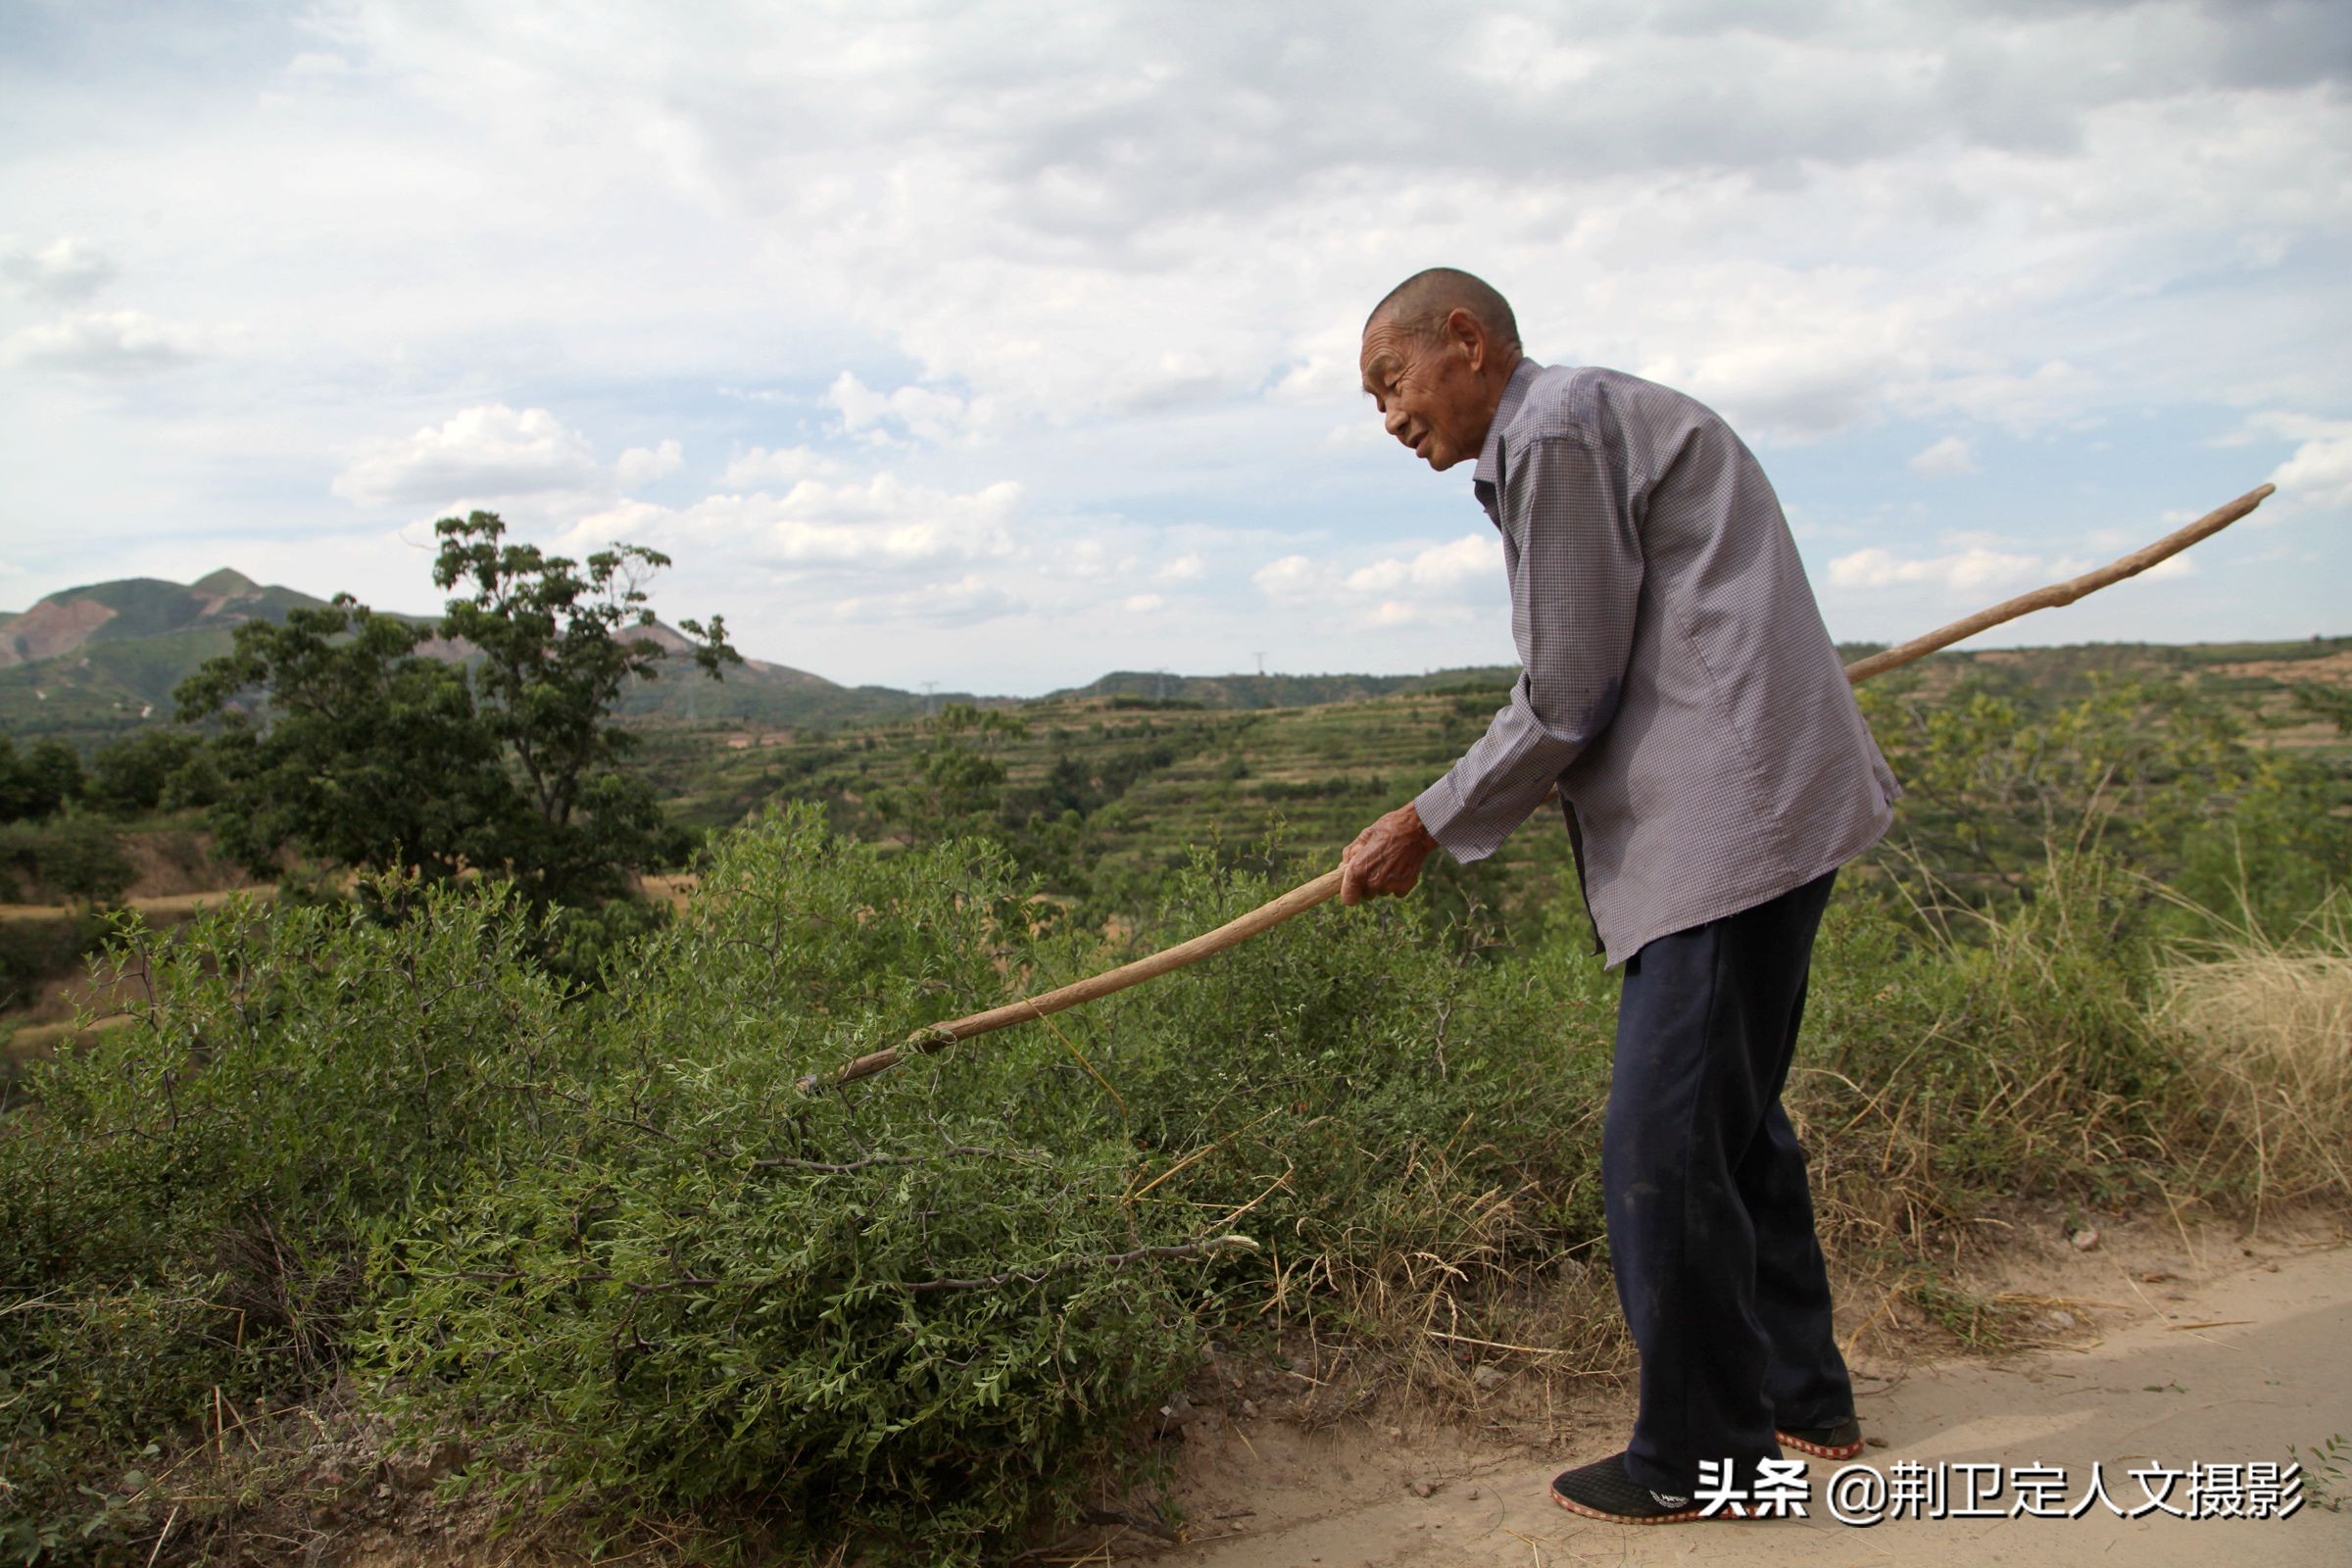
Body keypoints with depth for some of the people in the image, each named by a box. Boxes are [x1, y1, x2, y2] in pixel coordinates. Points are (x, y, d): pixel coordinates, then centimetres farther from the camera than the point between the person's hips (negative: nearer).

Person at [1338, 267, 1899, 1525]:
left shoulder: (1555, 428, -10)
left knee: (1664, 1149, -5)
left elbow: (1566, 701, -13)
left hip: (1732, 825, -11)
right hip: (1751, 819, 11)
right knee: (1729, 1124, 19)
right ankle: (1802, 1400, 33)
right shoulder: (1597, 417, 22)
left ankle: (1698, 1458, 10)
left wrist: (1427, 827, -3)